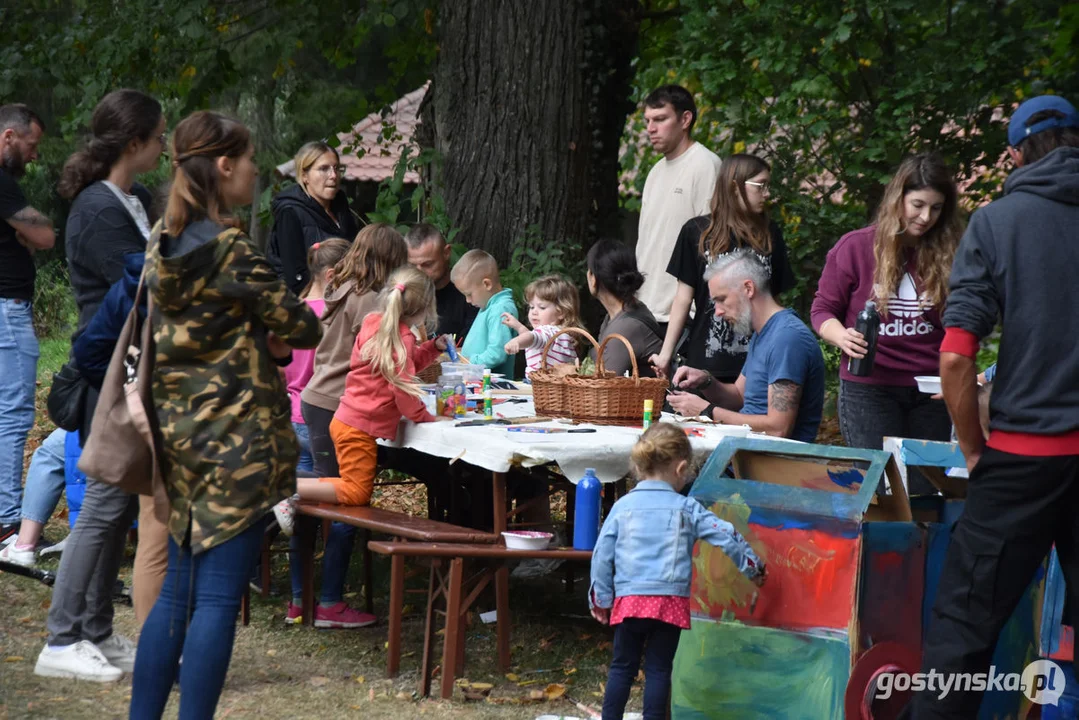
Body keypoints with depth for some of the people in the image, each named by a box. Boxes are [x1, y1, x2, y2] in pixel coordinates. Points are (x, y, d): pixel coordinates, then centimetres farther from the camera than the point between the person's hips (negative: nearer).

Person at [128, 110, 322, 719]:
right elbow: (303, 329, -10)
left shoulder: (163, 248, 8)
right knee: (219, 598, -4)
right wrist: (283, 330, 12)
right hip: (238, 439, -8)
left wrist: (265, 344, 9)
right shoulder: (233, 251, -16)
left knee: (178, 592, 15)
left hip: (181, 435, 8)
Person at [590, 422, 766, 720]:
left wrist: (601, 600, 13)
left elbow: (602, 555, 3)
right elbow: (726, 537, 1)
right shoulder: (687, 508, 0)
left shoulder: (623, 506, 3)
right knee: (659, 670, 6)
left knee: (622, 666, 11)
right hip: (671, 602, -1)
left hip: (628, 599, 1)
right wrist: (752, 567, 17)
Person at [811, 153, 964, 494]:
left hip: (930, 390, 2)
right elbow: (823, 311, 5)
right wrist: (842, 337, -16)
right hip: (868, 388, -2)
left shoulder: (947, 254, 3)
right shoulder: (855, 247, -1)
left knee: (925, 492, 3)